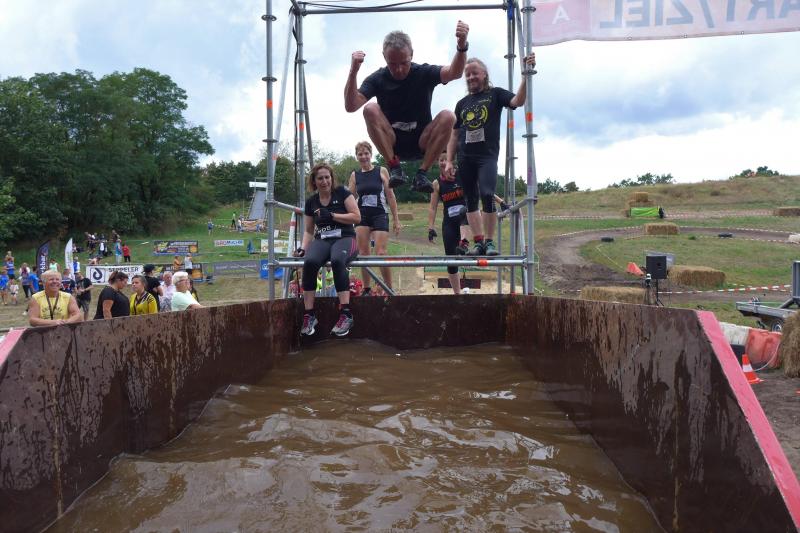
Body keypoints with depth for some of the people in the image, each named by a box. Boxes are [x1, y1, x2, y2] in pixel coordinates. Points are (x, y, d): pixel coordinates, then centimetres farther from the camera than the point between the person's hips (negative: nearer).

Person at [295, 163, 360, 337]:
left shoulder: (342, 193, 3)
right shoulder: (311, 202, 13)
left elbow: (357, 217, -4)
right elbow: (308, 230, 18)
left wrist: (332, 215, -12)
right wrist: (302, 247, -1)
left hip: (344, 239, -3)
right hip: (322, 240, 3)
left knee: (337, 260, -40)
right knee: (309, 262, -33)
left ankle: (346, 314, -40)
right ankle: (309, 315, -29)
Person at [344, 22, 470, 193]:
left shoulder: (424, 73, -6)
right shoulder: (377, 79, -6)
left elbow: (454, 73, -26)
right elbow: (350, 106, -20)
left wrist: (461, 46, -46)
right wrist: (353, 71, -34)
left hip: (421, 143, 0)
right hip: (391, 144, 0)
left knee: (448, 117, -27)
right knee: (370, 110, -26)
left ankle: (422, 173, -21)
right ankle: (394, 167, -21)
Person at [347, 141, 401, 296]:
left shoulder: (382, 171, 1)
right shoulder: (354, 175, 8)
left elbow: (390, 196, 3)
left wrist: (396, 220, 0)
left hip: (380, 215, -3)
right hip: (362, 216, 3)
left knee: (381, 253, -10)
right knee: (363, 253, 1)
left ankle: (390, 290, -1)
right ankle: (366, 289, 9)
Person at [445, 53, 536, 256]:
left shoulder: (495, 94, 7)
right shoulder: (462, 104, 18)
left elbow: (518, 101, -12)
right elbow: (454, 135, 18)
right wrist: (449, 161, 9)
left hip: (488, 156, -4)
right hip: (465, 158, 5)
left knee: (487, 195, -19)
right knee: (471, 201, 2)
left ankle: (489, 241, -9)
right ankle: (478, 242, 6)